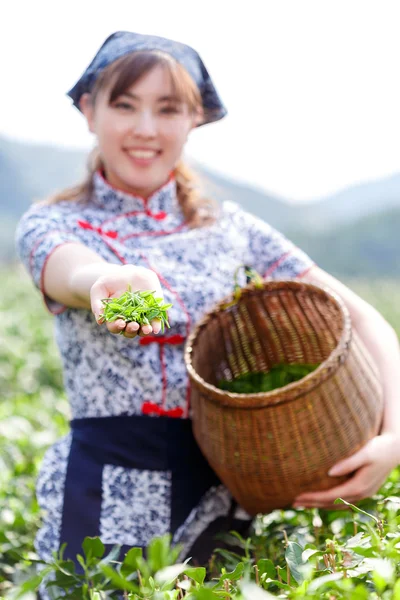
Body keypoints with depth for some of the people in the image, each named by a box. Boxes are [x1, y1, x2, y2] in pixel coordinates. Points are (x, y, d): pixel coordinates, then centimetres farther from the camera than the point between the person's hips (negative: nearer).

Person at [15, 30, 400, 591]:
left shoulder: (231, 228, 4)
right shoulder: (51, 225, -1)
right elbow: (73, 271, -26)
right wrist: (112, 285, -49)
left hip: (224, 501, 3)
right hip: (107, 504, -2)